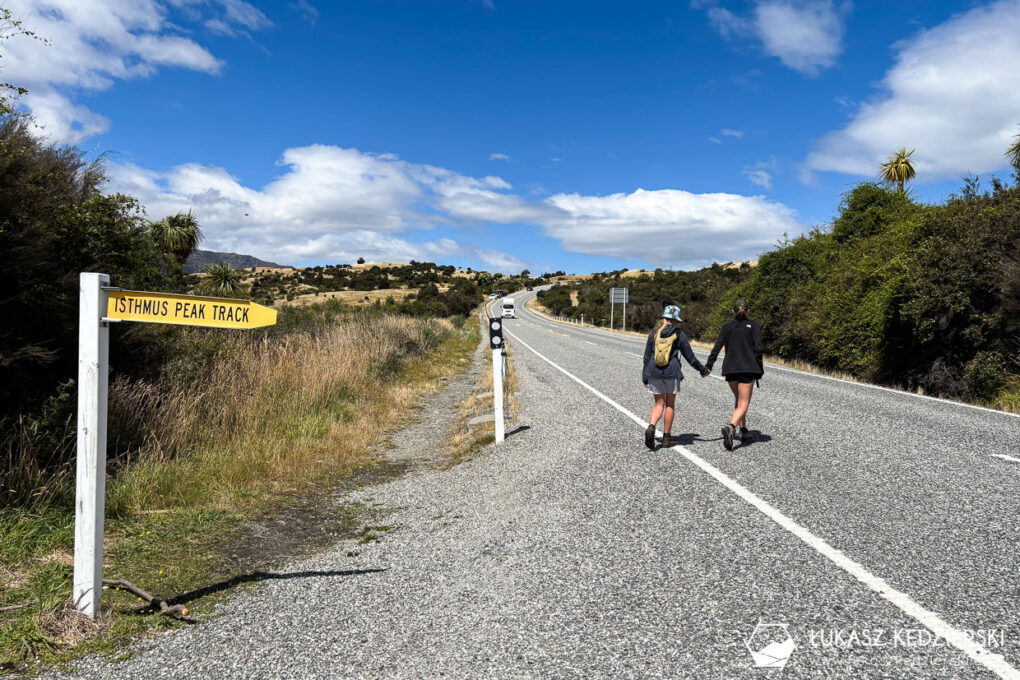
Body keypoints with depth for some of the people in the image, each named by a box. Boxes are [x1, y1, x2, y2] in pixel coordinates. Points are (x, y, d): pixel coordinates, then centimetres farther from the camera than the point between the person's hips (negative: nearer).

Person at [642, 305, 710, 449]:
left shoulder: (654, 333, 6)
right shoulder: (679, 334, -1)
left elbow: (647, 355, 7)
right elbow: (689, 355, 2)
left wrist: (645, 376, 13)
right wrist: (702, 370, 15)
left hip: (653, 372, 3)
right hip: (671, 372, -2)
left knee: (659, 403, 10)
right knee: (670, 404, 9)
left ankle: (651, 427, -17)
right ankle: (667, 437, 13)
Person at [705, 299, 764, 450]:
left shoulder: (726, 327, 8)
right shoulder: (754, 326, 1)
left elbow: (717, 347, -1)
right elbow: (758, 348, -8)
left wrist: (708, 366, 1)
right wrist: (760, 369, 0)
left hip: (730, 369, 4)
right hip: (748, 369, -3)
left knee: (739, 400, 22)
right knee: (743, 405, -5)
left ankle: (744, 432, 25)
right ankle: (730, 427, -31)